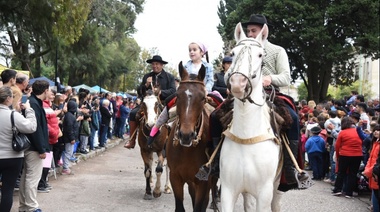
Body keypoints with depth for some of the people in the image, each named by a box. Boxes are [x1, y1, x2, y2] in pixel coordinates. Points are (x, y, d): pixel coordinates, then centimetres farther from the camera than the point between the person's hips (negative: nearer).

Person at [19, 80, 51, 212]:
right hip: (34, 147, -10)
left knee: (26, 176, 14)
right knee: (33, 177, -5)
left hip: (28, 146, 10)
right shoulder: (34, 104, -18)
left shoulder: (32, 102, 13)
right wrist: (41, 149, -20)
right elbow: (35, 128, -23)